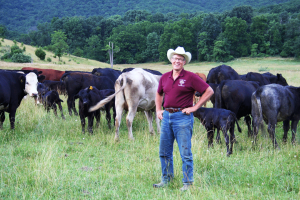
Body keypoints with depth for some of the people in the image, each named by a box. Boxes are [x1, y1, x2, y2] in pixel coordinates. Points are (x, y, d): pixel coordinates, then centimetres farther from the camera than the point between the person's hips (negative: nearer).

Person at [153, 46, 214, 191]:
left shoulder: (190, 77, -6)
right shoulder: (165, 77, 10)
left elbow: (209, 91, -7)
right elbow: (159, 94, 28)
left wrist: (195, 107, -8)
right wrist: (158, 110, 15)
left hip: (183, 117, -6)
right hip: (166, 116, 6)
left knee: (185, 152, -2)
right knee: (164, 151, 12)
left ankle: (187, 183, 7)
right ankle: (166, 179, 25)